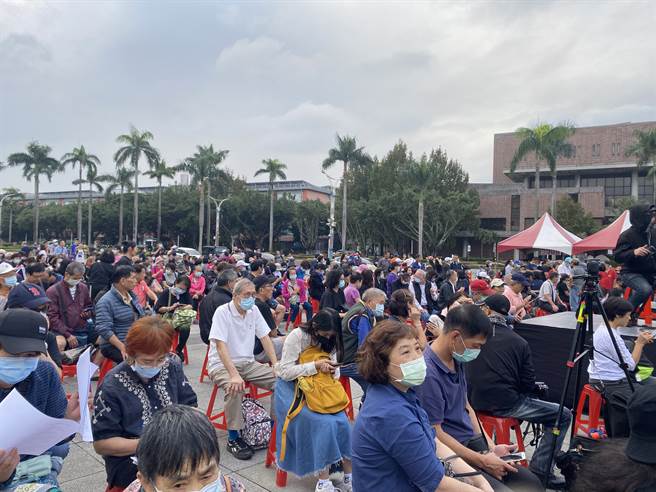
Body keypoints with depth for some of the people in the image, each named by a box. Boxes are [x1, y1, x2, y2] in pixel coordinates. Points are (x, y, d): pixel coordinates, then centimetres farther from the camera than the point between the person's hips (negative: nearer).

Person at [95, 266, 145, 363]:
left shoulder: (132, 295, 12)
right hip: (114, 346, -7)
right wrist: (123, 348, -26)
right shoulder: (106, 302, -11)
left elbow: (141, 317, 20)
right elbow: (104, 329, -19)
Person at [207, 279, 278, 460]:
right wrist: (234, 375, -35)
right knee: (235, 388, -35)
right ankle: (233, 438, -17)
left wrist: (276, 366, -7)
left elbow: (265, 338, 4)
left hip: (248, 363, 6)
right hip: (222, 365, -6)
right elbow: (221, 346, -24)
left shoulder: (254, 311, 2)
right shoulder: (222, 312, -16)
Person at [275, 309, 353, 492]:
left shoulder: (329, 340, 0)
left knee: (342, 421, -19)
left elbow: (333, 365, 11)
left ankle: (349, 476, -9)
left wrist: (332, 369, -14)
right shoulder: (296, 337, -17)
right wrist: (315, 366, -25)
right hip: (292, 388, -5)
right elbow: (285, 372, -19)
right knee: (323, 423, -26)